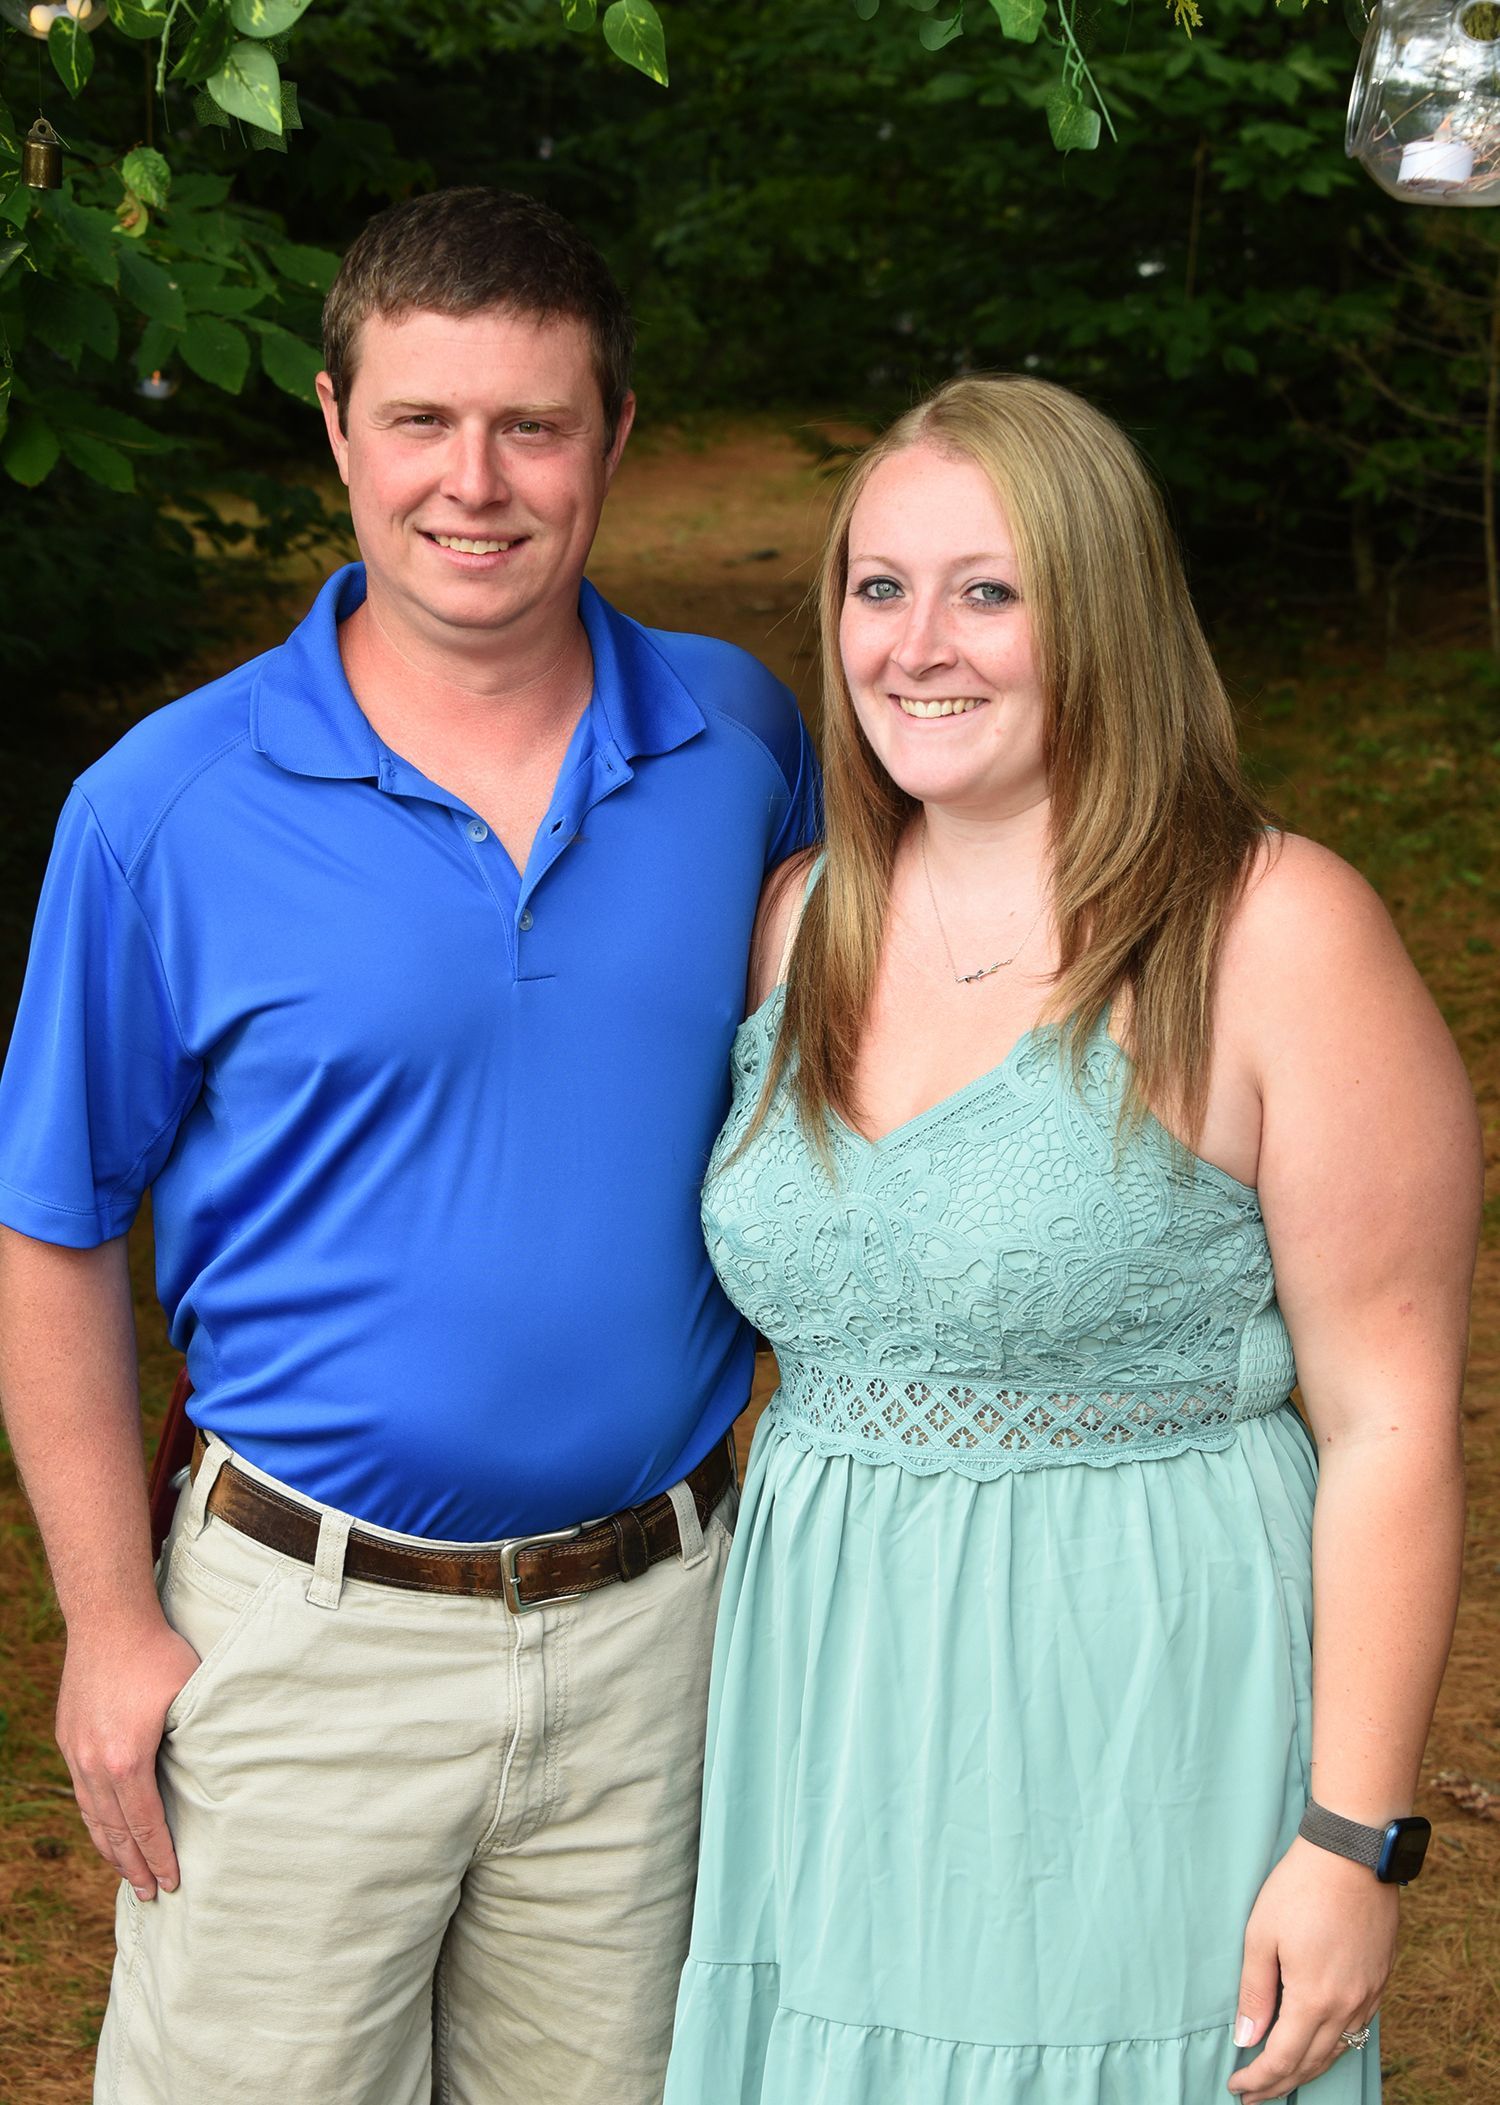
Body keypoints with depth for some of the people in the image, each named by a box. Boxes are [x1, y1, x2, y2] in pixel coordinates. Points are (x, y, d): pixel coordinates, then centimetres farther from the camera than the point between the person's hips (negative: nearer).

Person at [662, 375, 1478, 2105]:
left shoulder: (1278, 938, -13)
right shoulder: (801, 921, 5)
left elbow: (1390, 1421, -12)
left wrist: (1354, 1839, -13)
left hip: (1143, 1691, -5)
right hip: (832, 1689, 5)